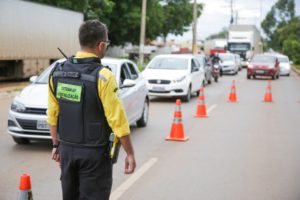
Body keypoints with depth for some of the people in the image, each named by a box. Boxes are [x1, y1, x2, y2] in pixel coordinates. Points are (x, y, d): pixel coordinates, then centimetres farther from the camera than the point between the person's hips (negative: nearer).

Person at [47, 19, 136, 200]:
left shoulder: (58, 71, 0)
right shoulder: (102, 76, -17)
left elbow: (53, 114, 7)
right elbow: (117, 120, -17)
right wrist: (130, 153, -8)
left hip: (67, 149, 6)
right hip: (94, 152, -5)